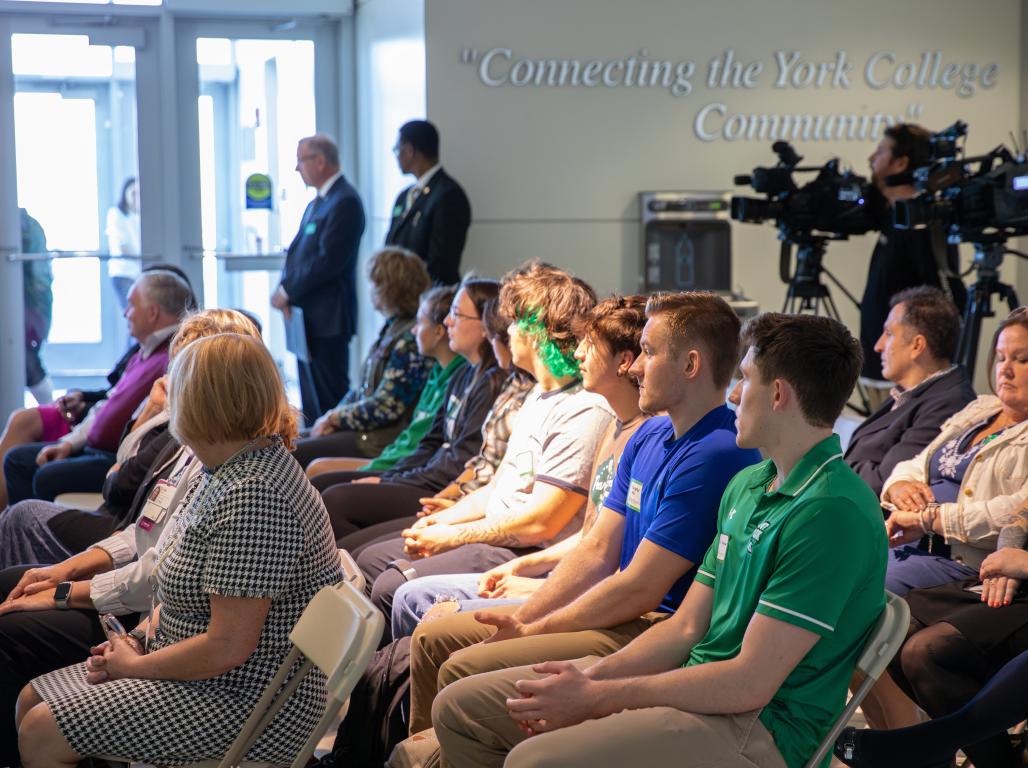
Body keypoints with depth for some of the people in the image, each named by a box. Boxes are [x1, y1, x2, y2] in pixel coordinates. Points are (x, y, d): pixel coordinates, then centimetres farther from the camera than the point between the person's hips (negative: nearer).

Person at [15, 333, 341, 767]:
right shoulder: (229, 471, 7)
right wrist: (143, 634, 1)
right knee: (32, 700, 12)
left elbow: (228, 647, -27)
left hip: (252, 703, -11)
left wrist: (134, 666, -13)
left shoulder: (252, 498, -27)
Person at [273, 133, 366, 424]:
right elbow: (298, 251, 17)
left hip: (327, 318, -10)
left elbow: (329, 261, -20)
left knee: (329, 397, -7)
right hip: (307, 317, 10)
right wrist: (285, 290, 0)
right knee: (311, 398, 14)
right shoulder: (318, 201, 17)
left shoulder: (344, 202, -14)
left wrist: (288, 292, -13)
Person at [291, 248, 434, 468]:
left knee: (289, 454, -15)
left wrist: (334, 417, -8)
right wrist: (333, 416, 1)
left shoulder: (410, 339, -16)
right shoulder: (390, 329, 15)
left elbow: (385, 407, -19)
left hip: (381, 440, -10)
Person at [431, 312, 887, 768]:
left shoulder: (832, 512, -18)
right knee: (458, 707, 5)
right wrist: (591, 676, -4)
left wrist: (594, 697, -16)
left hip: (761, 728, -9)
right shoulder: (747, 485, 15)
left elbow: (749, 684, -21)